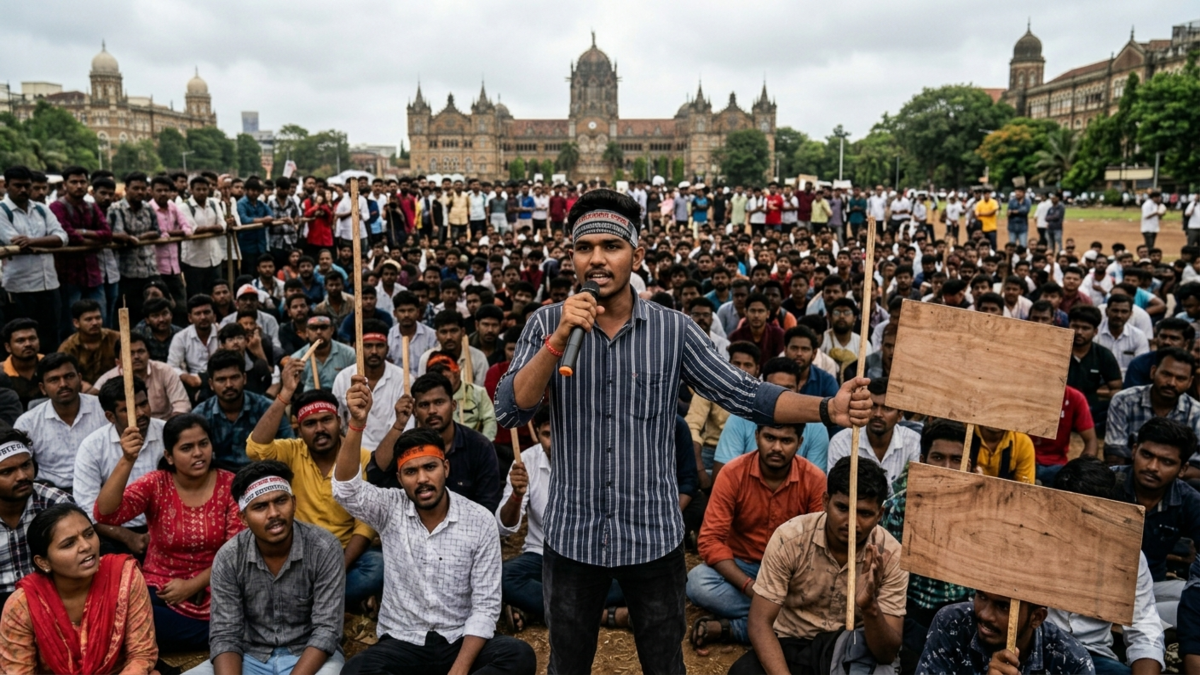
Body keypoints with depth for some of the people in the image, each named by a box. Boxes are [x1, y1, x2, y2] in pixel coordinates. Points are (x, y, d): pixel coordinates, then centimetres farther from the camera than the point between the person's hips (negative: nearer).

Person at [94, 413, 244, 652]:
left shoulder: (229, 485, -5)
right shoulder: (155, 485, -4)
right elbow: (105, 514, -22)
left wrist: (192, 585, -15)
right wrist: (127, 461, -34)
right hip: (162, 591, 1)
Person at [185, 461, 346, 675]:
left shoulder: (324, 548, -17)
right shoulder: (228, 558, -10)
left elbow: (326, 630, -18)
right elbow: (224, 635, -9)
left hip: (309, 656, -3)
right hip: (251, 657, 3)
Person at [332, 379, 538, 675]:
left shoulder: (480, 520, -8)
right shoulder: (390, 509, -5)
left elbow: (486, 605, -8)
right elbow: (346, 489, -26)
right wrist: (357, 423, -40)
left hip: (460, 641, 0)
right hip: (401, 642, 1)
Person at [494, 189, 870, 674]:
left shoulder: (674, 330, -5)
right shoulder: (547, 325, -5)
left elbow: (745, 394, -8)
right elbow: (510, 412, -14)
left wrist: (827, 408, -22)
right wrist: (560, 339, -25)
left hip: (653, 535, 0)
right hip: (573, 536, 1)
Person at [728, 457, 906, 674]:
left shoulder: (891, 555, -14)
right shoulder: (790, 537, -18)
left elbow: (889, 653, -17)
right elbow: (760, 622, -17)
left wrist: (869, 607, -37)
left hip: (851, 652, 2)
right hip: (792, 646, -1)